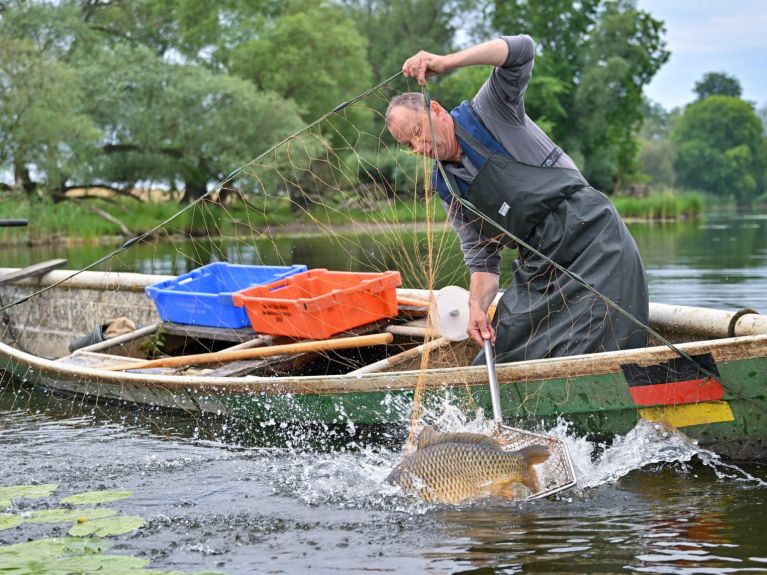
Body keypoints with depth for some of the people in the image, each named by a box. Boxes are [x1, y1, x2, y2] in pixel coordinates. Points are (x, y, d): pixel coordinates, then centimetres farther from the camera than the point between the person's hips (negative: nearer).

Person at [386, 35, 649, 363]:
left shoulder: (487, 114, -1)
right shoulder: (448, 188, 13)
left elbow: (521, 50, -16)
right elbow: (482, 258, 10)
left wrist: (444, 62, -23)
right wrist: (477, 308, -9)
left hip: (591, 238, -6)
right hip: (538, 270, 7)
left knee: (590, 362, -17)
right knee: (504, 354, -2)